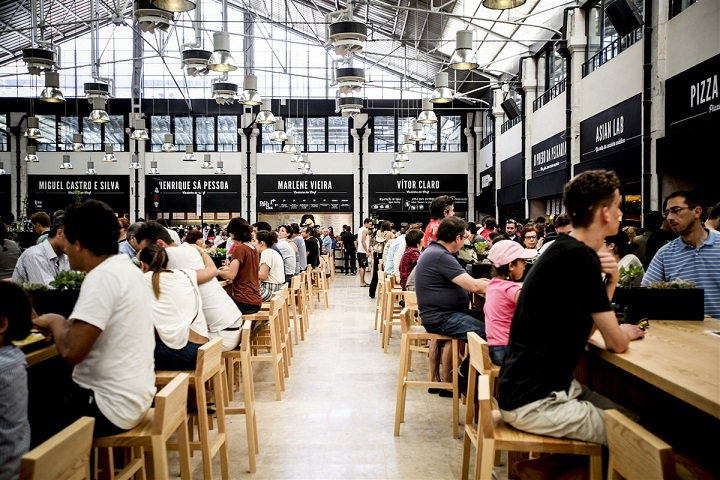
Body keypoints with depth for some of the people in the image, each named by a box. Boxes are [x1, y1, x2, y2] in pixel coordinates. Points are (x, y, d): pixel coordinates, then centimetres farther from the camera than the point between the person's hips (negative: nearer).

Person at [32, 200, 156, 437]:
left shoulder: (103, 276, -20)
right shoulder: (127, 268, 8)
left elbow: (71, 351, -24)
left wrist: (56, 322, -7)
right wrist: (63, 325, 7)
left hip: (112, 408, -9)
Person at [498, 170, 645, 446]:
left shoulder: (565, 250, 10)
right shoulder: (580, 257, -20)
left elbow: (586, 327, 11)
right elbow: (616, 343, -14)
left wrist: (610, 280, -2)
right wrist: (626, 333, 9)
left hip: (547, 385, 10)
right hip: (533, 402, -10)